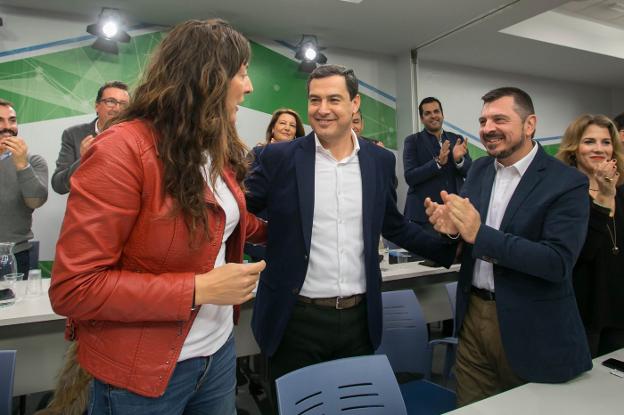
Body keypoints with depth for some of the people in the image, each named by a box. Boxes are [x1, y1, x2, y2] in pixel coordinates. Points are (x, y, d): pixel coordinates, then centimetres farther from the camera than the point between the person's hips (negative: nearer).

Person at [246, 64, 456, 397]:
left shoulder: (380, 160, 3)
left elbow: (395, 227, 13)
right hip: (296, 319, -2)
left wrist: (450, 246, 9)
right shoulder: (280, 157, -6)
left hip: (360, 319, 3)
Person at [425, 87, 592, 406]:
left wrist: (480, 234, -29)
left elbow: (559, 262, -21)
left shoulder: (567, 183, -13)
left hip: (529, 328, -4)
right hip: (473, 316, 5)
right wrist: (451, 227, -17)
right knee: (470, 407, 17)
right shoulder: (479, 169, 4)